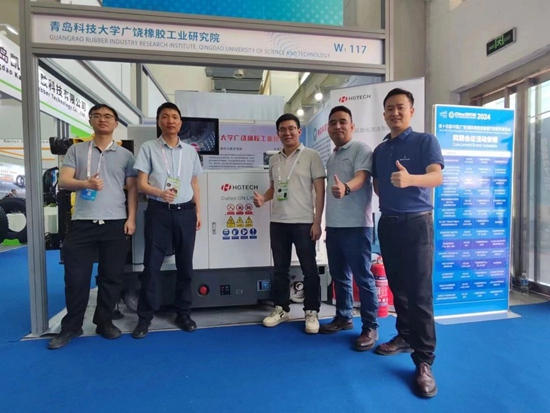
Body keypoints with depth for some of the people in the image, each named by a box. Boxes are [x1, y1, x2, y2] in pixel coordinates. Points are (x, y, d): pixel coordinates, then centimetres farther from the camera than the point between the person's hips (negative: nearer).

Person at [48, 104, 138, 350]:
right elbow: (63, 181, 1)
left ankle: (104, 322, 22)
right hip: (82, 223, 1)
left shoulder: (125, 155, 9)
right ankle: (71, 327, 23)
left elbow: (132, 189, 7)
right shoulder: (76, 150, 11)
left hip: (115, 224, 0)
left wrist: (131, 218, -3)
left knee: (112, 276, 5)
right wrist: (86, 183, -21)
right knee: (76, 276, 6)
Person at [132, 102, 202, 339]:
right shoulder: (148, 148, 2)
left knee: (185, 264, 8)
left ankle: (183, 313, 22)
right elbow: (141, 184, -3)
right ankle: (145, 316, 16)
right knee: (152, 264, 1)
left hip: (185, 212, 3)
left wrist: (198, 212, 9)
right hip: (159, 211, -2)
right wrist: (160, 193, -23)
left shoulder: (190, 151, 12)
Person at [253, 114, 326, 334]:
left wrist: (317, 222, -10)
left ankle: (312, 312, 18)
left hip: (303, 223, -4)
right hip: (278, 222, 5)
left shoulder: (311, 156, -2)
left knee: (309, 269, 4)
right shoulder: (273, 159, 13)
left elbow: (320, 190, -5)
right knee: (280, 268, 12)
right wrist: (263, 198, -2)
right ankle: (281, 308, 26)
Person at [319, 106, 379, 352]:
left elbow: (361, 178, -21)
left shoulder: (361, 149, -4)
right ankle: (344, 317, 30)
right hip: (334, 225, 8)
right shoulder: (332, 157, 19)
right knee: (339, 275, 15)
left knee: (362, 277, 0)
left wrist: (346, 188, -44)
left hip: (356, 225, -8)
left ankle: (370, 327, 13)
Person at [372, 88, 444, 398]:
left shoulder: (425, 141, -4)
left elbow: (437, 176, -20)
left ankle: (424, 362, 4)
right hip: (388, 223, 5)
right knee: (398, 287, 12)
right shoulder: (380, 150, 13)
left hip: (417, 222, -5)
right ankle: (405, 337, 29)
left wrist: (410, 179, -39)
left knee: (420, 292, -5)